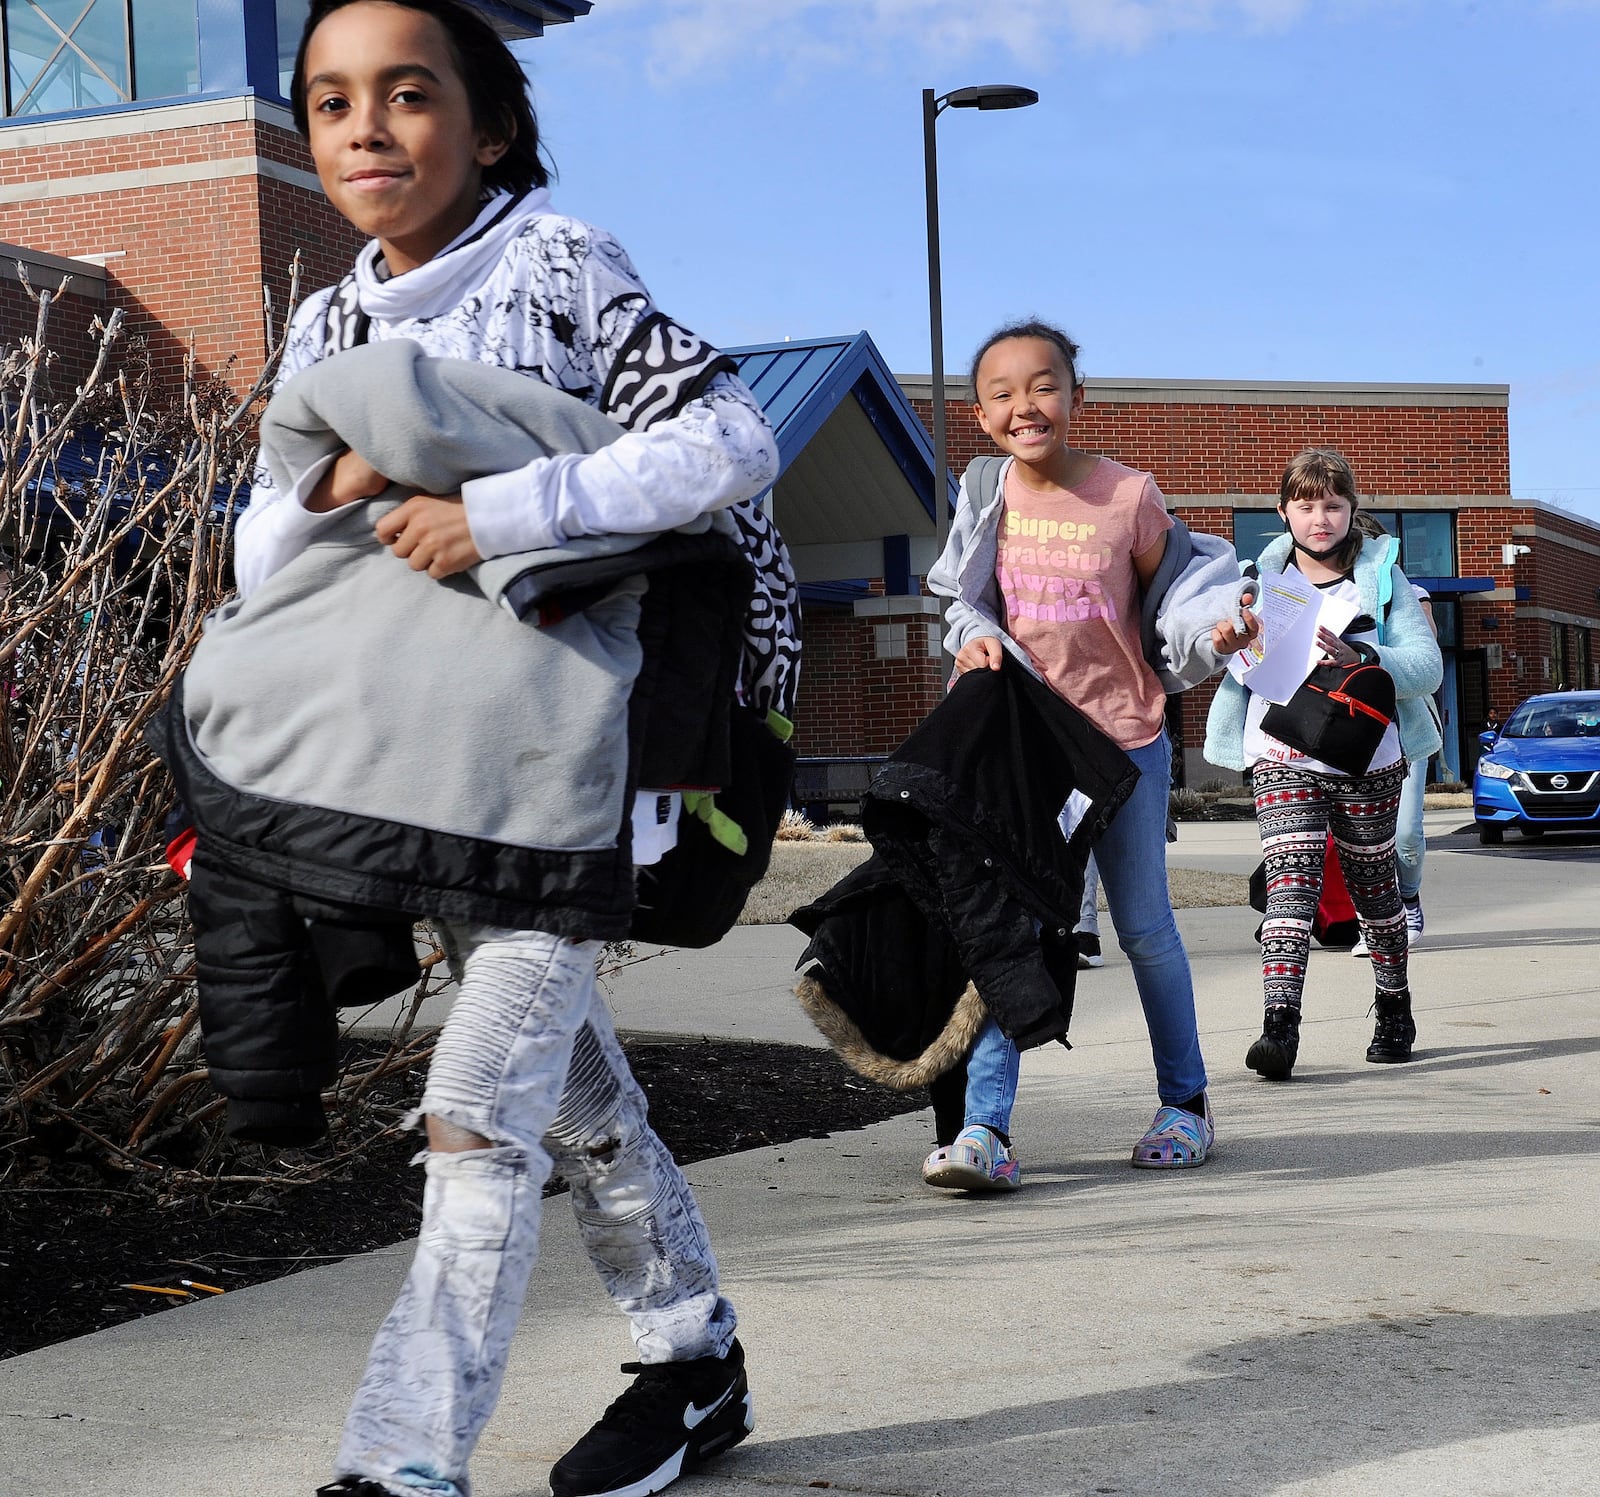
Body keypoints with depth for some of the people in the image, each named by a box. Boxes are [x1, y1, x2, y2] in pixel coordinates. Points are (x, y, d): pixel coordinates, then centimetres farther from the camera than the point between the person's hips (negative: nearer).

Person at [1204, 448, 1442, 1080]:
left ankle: (1394, 1009, 33)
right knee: (1290, 885, -15)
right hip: (1283, 759, 0)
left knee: (1374, 886, 13)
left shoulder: (1382, 575, 3)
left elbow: (1426, 665, -6)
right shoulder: (1263, 576, 8)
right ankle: (1280, 1024, -24)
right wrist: (1221, 639, -12)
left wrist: (1357, 659, -24)